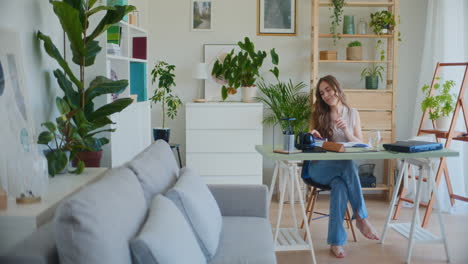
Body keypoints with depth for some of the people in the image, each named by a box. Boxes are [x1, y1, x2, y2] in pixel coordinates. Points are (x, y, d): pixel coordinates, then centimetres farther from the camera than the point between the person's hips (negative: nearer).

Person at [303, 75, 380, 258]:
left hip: (345, 167, 1)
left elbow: (360, 145, 9)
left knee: (340, 185, -36)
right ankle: (361, 217, -29)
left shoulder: (352, 113, 12)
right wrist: (312, 137, -15)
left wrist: (347, 132, -10)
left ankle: (336, 241, -31)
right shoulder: (318, 115, 9)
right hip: (320, 167, -1)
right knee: (348, 165, -36)